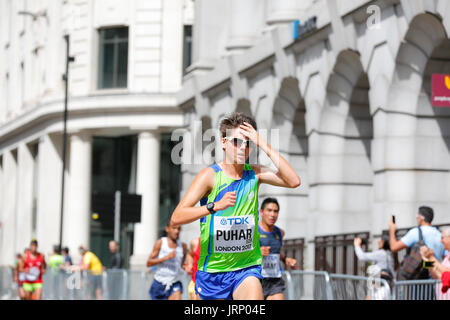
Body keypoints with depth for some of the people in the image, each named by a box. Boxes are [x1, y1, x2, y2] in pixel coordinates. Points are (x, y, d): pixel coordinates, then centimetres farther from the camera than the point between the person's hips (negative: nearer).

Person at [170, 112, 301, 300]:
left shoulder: (254, 174, 1)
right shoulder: (210, 175, -9)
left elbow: (293, 182, -15)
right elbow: (177, 218, -16)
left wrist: (264, 146, -16)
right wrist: (215, 206, -31)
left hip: (247, 267, 1)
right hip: (212, 269, -1)